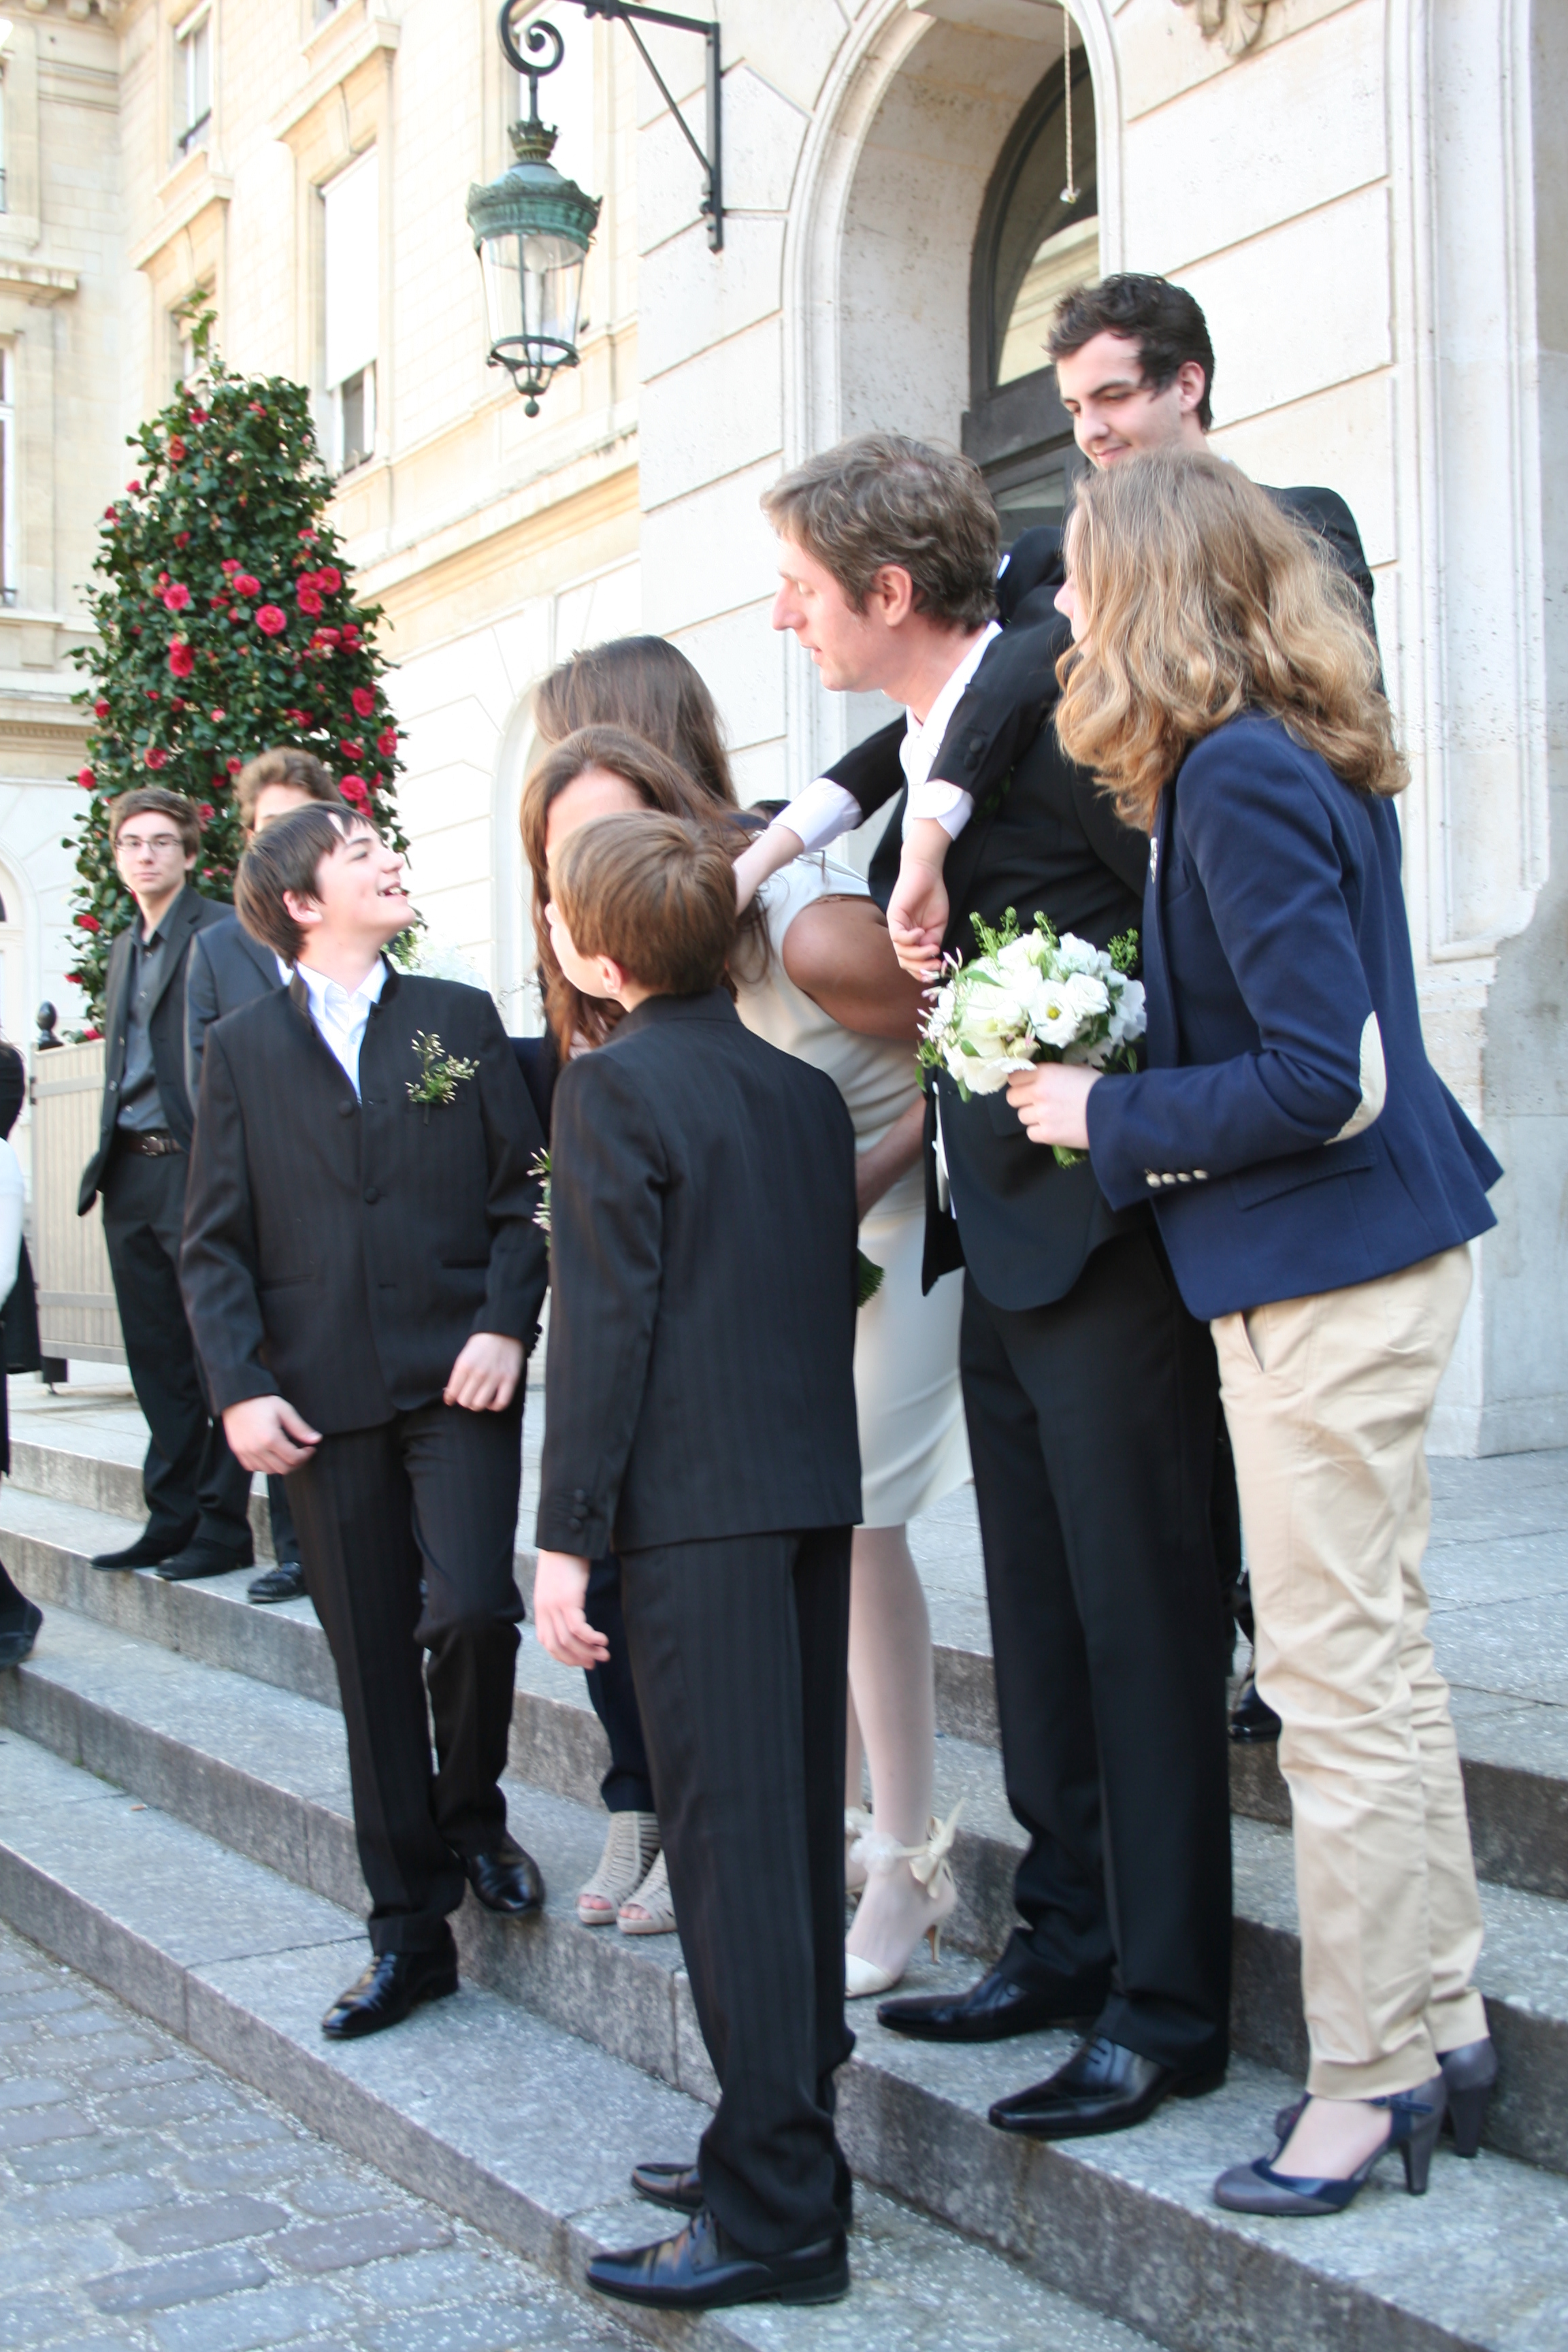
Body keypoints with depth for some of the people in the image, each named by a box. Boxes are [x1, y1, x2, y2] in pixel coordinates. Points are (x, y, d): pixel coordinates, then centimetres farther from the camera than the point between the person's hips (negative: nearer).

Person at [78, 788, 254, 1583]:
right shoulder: (125, 949, 19)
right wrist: (106, 1163, 15)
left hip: (195, 1166, -8)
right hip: (131, 1177, 8)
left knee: (217, 1352, -2)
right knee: (157, 1360, 12)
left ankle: (222, 1528, 4)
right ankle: (171, 1519, 20)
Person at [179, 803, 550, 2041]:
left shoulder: (460, 1019, 10)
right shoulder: (242, 1048, 8)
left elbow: (524, 1193, 6)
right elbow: (216, 1243, 5)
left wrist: (505, 1325, -9)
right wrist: (241, 1385, -7)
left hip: (457, 1378, 0)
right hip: (324, 1400, 1)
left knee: (473, 1610, -17)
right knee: (372, 1665, 5)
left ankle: (473, 1812, 16)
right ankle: (410, 1932, 18)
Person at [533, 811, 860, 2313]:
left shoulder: (613, 1086, -9)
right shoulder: (803, 1084, 12)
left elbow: (603, 1319, -13)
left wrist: (567, 1532, -11)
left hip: (693, 1503, -8)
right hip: (816, 1485, 8)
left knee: (729, 1840, -4)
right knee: (798, 1826, 13)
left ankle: (777, 2213, 0)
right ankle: (785, 2141, 25)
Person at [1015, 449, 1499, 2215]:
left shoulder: (1240, 780, -19)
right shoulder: (1294, 760, 12)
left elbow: (1323, 1078, -24)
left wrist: (1110, 1117, -11)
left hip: (1327, 1267, -10)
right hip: (1357, 1253, 10)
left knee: (1334, 1670, -2)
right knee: (1371, 1650, 16)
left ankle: (1371, 2076, 11)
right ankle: (1439, 2026, 27)